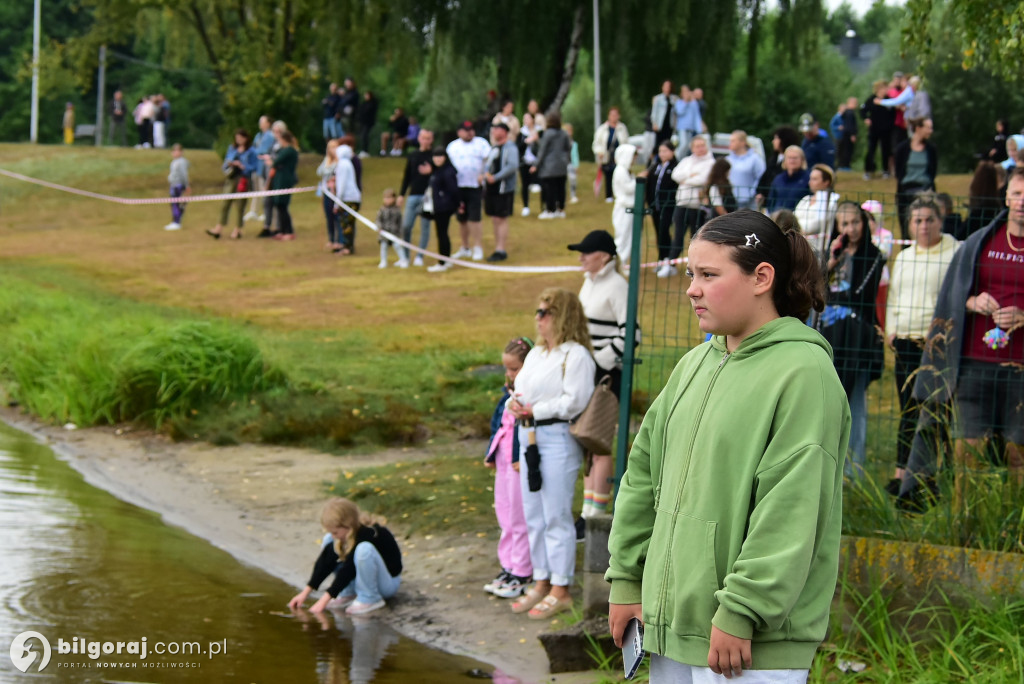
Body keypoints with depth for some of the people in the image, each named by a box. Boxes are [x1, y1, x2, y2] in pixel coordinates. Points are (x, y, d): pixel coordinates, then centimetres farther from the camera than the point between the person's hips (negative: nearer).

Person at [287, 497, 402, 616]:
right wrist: (305, 592, -11)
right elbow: (325, 562, -7)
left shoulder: (367, 534, -31)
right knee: (328, 540, -4)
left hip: (388, 582, -8)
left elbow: (348, 570, -32)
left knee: (364, 549, -37)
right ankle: (348, 594, -3)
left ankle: (370, 598, -18)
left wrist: (324, 599, -31)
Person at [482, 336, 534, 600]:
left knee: (520, 520, -2)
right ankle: (509, 567, 25)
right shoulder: (508, 394, 13)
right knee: (505, 516, 15)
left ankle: (522, 574, 6)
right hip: (504, 464, 9)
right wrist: (491, 453, 15)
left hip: (521, 465, -9)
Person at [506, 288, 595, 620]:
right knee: (533, 516, 12)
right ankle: (541, 583, 21)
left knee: (556, 517, -5)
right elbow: (520, 390, 22)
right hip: (529, 436, 9)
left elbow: (573, 402, -18)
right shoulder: (536, 354, 18)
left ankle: (561, 590, 1)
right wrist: (515, 403, -1)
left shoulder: (576, 355, -10)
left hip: (558, 438, -9)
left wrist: (534, 409, -15)